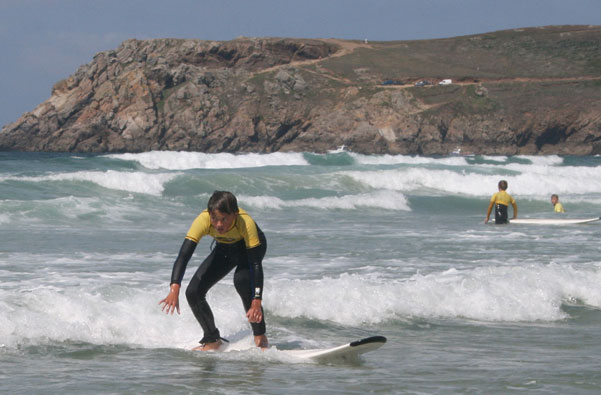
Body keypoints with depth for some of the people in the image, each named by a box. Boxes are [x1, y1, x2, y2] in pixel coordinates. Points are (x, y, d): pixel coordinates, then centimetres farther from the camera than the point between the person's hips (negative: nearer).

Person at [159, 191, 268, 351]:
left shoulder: (245, 222, -40)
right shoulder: (203, 220, -34)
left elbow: (256, 264, -39)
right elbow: (183, 256, -40)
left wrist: (256, 302, -46)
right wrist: (174, 289, -54)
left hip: (251, 245, -4)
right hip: (224, 249, 4)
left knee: (242, 279, -35)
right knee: (193, 292, -10)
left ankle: (260, 336, -20)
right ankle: (213, 340, 11)